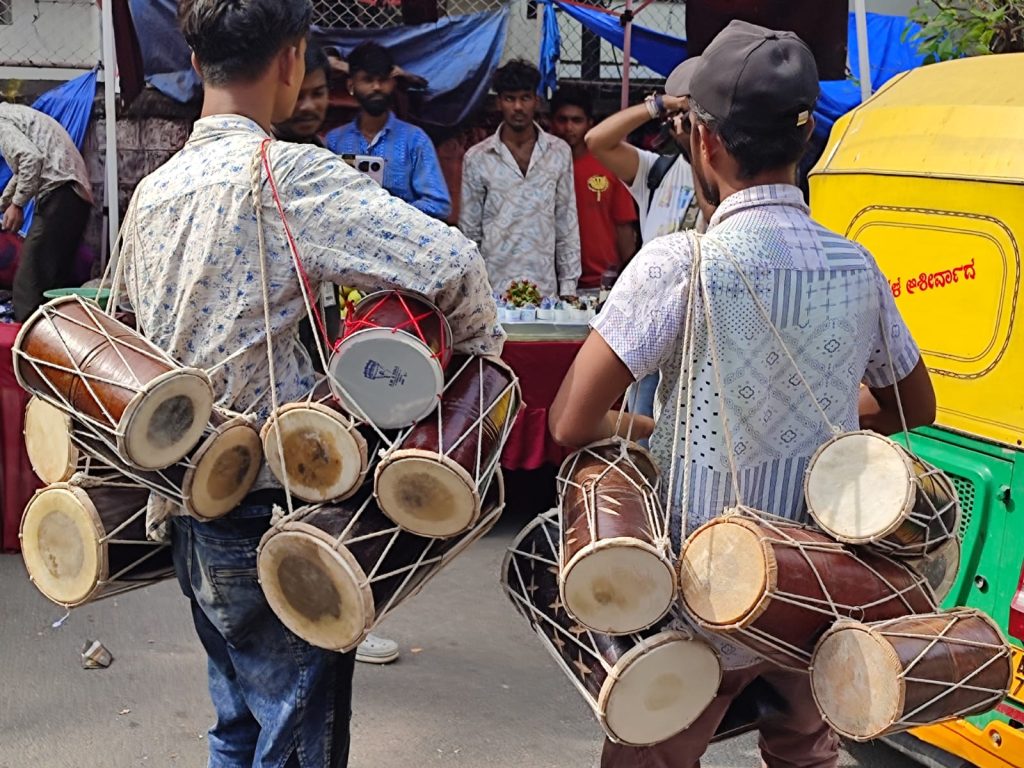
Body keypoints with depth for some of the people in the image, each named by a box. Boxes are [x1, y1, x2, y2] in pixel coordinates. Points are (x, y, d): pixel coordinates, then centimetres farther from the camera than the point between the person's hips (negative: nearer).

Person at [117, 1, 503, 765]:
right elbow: (453, 263, -23)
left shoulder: (152, 193, 7)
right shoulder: (290, 174, -17)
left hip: (190, 503, 8)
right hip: (276, 514, -8)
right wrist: (480, 355, -5)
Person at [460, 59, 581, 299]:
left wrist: (569, 285, 5)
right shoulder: (477, 158, 3)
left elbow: (567, 224, 9)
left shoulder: (559, 153, 6)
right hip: (493, 287, -1)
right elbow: (469, 230, 7)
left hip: (545, 288, 1)